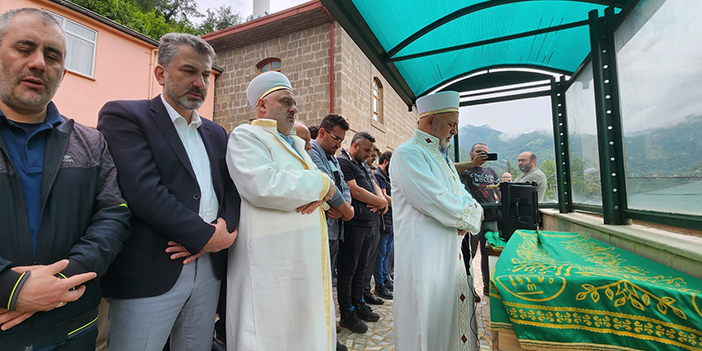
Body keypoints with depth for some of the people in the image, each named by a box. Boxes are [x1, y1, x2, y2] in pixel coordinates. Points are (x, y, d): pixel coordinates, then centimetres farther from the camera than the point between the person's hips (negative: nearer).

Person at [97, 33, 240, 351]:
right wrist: (206, 236, -14)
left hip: (209, 268, 6)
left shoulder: (216, 133, 14)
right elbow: (144, 191, -17)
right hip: (148, 273, -5)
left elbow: (231, 190, 8)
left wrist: (224, 227, -11)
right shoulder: (123, 116, -4)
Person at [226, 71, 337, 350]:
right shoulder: (246, 136, -6)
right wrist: (320, 184, -12)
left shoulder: (295, 143, 19)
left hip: (307, 259, 8)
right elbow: (263, 186, -25)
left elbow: (327, 184, 15)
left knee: (308, 328, 17)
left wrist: (318, 192, -10)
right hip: (273, 263, -8)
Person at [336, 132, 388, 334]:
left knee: (361, 267, 18)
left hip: (368, 224, 9)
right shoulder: (343, 162, -10)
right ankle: (347, 313, 15)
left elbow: (375, 186, 19)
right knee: (348, 270, 2)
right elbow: (355, 191, -18)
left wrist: (382, 200, -5)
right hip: (353, 224, -9)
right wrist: (381, 202, -7)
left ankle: (358, 304, 32)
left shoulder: (362, 165, 19)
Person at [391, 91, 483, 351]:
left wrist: (469, 210, -6)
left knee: (455, 316, 20)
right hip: (425, 257, -9)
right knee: (429, 324, 3)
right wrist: (470, 214, -7)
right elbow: (438, 202, -24)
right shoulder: (408, 154, -16)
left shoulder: (440, 155, 16)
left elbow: (462, 194, 17)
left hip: (450, 252, 10)